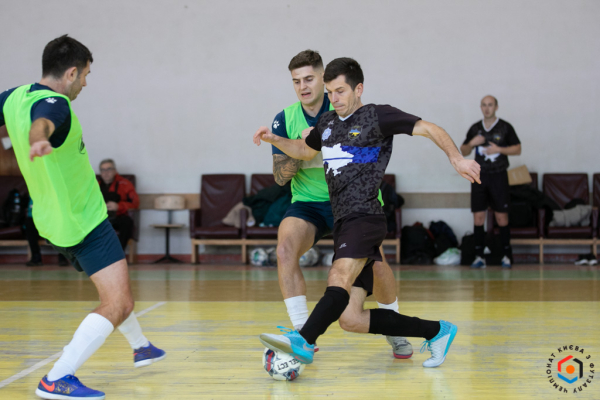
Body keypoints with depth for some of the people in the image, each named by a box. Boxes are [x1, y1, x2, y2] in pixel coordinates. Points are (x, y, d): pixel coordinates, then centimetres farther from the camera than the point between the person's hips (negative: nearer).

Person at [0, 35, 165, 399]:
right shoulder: (54, 104, -26)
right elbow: (40, 123, -49)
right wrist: (39, 142, -70)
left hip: (55, 218, 10)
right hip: (83, 222, -10)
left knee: (115, 288, 29)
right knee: (119, 304, -13)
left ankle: (140, 346, 48)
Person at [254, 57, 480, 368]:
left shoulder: (377, 116, 1)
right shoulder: (327, 123, 20)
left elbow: (430, 129, 1)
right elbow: (305, 151, 38)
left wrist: (456, 158, -13)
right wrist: (274, 140, 21)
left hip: (365, 217, -8)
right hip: (343, 223, 8)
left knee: (339, 281, -33)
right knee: (351, 318, 1)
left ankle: (303, 341, -52)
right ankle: (436, 332, 12)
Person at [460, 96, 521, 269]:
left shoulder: (505, 127, 1)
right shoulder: (475, 128, 9)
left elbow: (517, 149, 1)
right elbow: (463, 151, 15)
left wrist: (499, 149, -13)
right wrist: (471, 143, -6)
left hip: (498, 176, -3)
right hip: (479, 176, 3)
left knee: (502, 217, -2)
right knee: (478, 217, -1)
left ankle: (506, 256, 6)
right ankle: (479, 256, 4)